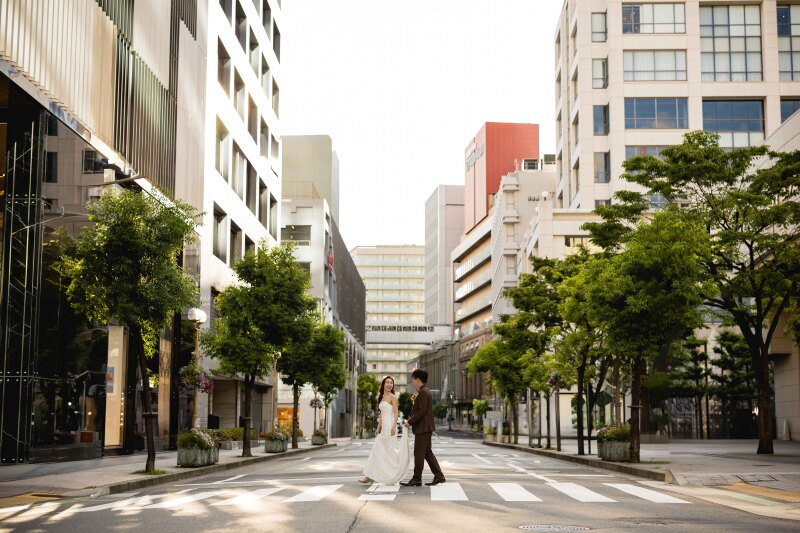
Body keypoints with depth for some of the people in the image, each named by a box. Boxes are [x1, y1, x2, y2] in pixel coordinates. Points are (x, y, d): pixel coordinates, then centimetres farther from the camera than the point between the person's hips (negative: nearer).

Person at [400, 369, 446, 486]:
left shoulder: (423, 392, -16)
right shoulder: (424, 391, 17)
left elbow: (422, 411, -21)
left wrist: (410, 421, -17)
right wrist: (416, 400, 9)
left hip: (423, 427, -11)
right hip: (425, 427, 11)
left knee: (419, 453, -4)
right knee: (427, 452, 12)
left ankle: (417, 479, 0)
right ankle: (439, 476, 12)